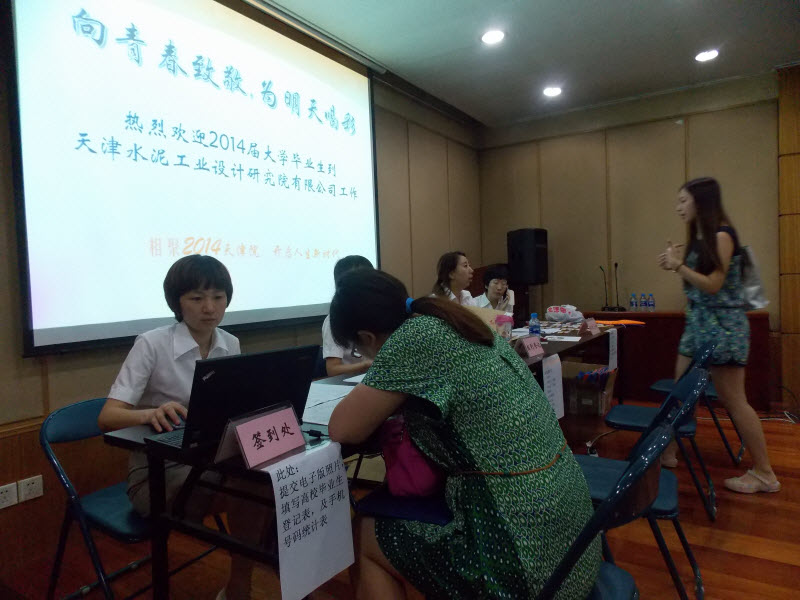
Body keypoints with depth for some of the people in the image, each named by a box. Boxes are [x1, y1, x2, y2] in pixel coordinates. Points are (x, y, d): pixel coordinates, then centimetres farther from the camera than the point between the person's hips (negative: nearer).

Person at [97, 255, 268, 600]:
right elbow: (107, 417, -21)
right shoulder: (152, 345, -15)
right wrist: (151, 414, -42)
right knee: (249, 484, -29)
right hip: (156, 475, -5)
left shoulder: (230, 345, 0)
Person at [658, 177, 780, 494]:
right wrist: (675, 263, -2)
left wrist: (678, 265, -17)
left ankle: (764, 474, 12)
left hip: (722, 325, -9)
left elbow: (713, 285, -18)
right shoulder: (699, 238, 11)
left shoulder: (721, 236, -13)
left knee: (733, 401, -1)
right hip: (699, 323, 9)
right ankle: (668, 452, 20)